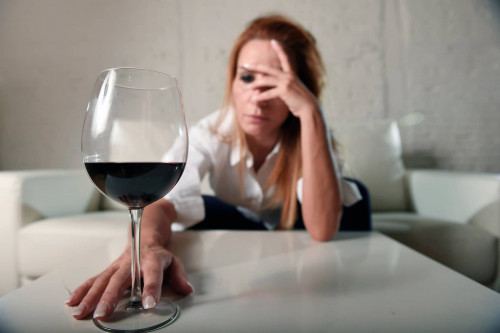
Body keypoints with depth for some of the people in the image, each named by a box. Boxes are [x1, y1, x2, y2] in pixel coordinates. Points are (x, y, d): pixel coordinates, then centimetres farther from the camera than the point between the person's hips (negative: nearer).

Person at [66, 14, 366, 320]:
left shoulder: (308, 126, -29)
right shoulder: (210, 134, -27)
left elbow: (322, 230, -43)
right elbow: (163, 202, -41)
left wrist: (310, 112, -49)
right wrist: (146, 245, -65)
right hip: (236, 227, 1)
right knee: (204, 210, -28)